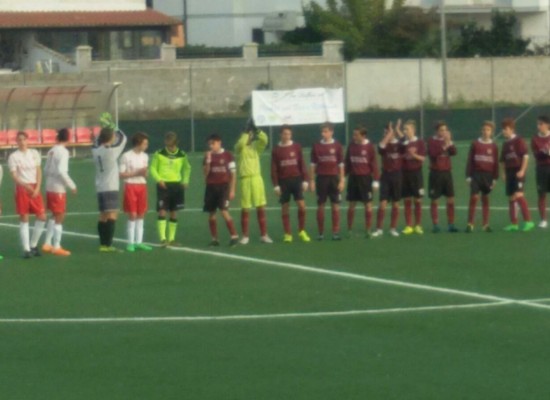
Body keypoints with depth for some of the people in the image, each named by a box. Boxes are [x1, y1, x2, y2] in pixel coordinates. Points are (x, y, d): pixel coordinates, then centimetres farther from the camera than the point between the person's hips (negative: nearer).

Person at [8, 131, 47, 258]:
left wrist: (37, 188, -7)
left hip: (35, 189, 4)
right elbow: (14, 176, -9)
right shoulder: (13, 156, -3)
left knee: (42, 217, 0)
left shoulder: (34, 153, 8)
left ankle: (33, 245, 16)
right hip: (22, 189, -4)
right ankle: (26, 249, 2)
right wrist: (26, 186, -25)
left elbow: (38, 172, 8)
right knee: (24, 218, -2)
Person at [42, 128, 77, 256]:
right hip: (58, 189, -7)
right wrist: (72, 185, -14)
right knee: (59, 217, 1)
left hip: (50, 188, 7)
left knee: (55, 216, 19)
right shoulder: (63, 152, -14)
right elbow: (61, 171, -22)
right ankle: (56, 247, 4)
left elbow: (46, 170, 11)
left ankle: (47, 244, 20)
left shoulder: (52, 151, 8)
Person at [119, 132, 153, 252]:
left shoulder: (145, 156, 10)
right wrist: (136, 173, -17)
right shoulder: (126, 156, -10)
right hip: (130, 186, -6)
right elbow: (121, 174, -11)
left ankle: (139, 242, 12)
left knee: (141, 215, 6)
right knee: (132, 215, -7)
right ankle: (130, 242, 0)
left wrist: (145, 173, -4)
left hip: (142, 186, 6)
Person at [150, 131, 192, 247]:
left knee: (174, 213, 8)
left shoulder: (182, 155, 3)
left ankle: (171, 239, 17)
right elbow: (153, 168, 2)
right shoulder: (159, 154, -3)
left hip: (176, 185, 3)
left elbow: (187, 168, 18)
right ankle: (162, 239, -13)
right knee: (162, 212, -12)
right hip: (163, 185, -3)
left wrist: (185, 181, 5)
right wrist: (158, 179, -13)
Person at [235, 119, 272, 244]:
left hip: (257, 178, 3)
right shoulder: (239, 147, 2)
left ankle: (264, 235, 7)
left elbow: (264, 139, -8)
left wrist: (256, 130, -15)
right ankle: (245, 236, 9)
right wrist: (246, 131, -17)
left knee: (261, 208, 1)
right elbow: (241, 143, -21)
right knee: (245, 209, 1)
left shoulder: (256, 146, 10)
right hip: (244, 179, -3)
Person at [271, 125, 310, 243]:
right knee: (285, 208, 3)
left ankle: (302, 232, 6)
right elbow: (274, 169, 2)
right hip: (283, 181, 0)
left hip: (296, 180, 0)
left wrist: (305, 180, 0)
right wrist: (276, 185, -3)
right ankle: (288, 234, 9)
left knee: (302, 205, -8)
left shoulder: (296, 147, 4)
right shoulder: (276, 150, 2)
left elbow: (302, 164, 5)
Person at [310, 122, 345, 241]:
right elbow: (313, 164, 6)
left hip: (334, 178, 0)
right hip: (321, 178, 1)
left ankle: (336, 232, 2)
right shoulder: (316, 146, 3)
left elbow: (341, 164, 3)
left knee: (335, 206, -1)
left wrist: (342, 180, -3)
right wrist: (312, 180, 2)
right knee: (320, 206, 2)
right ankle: (321, 233, 9)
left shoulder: (337, 146, 2)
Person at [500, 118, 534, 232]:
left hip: (518, 172, -8)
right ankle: (514, 224, 13)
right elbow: (503, 160, 21)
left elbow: (526, 156, -12)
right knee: (511, 198, 8)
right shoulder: (505, 144, 14)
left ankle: (528, 221, -17)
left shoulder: (519, 140, -7)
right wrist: (504, 173, 13)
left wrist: (522, 170, -17)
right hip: (509, 172, 8)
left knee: (518, 195, -20)